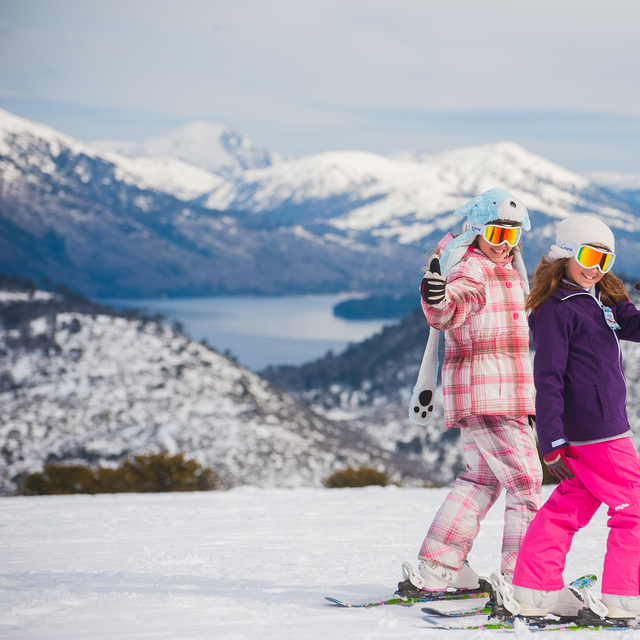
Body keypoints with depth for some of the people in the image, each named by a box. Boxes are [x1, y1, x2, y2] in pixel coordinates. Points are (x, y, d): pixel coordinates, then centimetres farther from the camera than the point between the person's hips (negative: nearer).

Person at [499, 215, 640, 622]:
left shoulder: (605, 302, 17)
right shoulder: (556, 309, -10)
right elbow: (548, 378, -15)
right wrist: (553, 444, -20)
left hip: (605, 425, 9)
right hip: (592, 431, -9)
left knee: (570, 505, 11)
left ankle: (535, 590, 14)